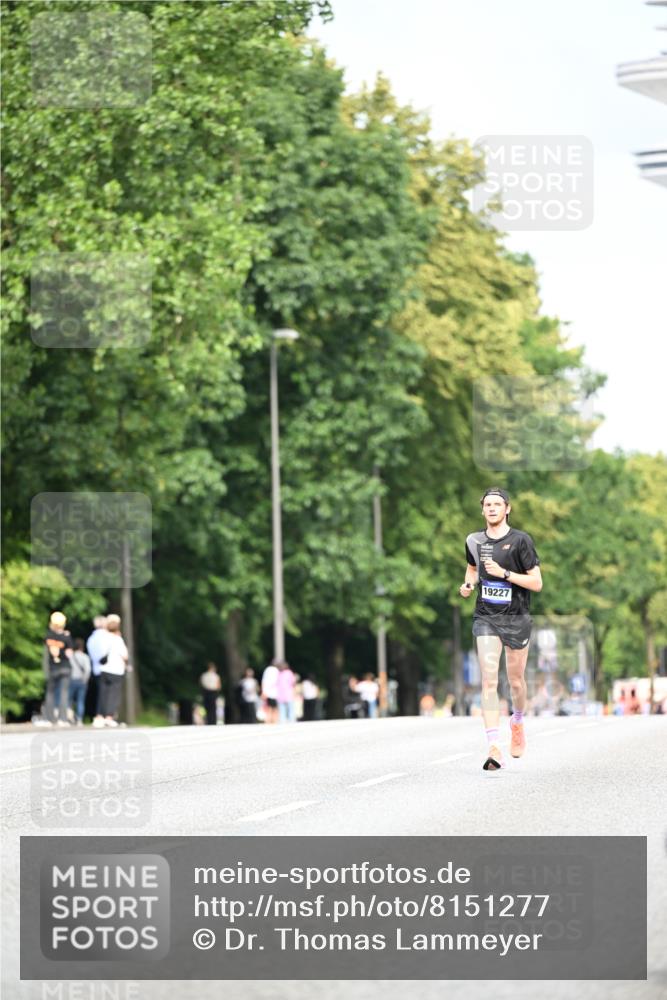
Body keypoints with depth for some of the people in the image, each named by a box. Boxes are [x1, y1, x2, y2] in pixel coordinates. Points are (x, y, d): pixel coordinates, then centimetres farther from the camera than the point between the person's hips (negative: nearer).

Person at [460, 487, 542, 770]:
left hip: (516, 619, -1)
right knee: (489, 680, -13)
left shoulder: (521, 540, -7)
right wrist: (468, 584, 5)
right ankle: (493, 748, -20)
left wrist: (504, 573, -19)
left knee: (515, 680, 10)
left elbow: (536, 583, -9)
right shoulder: (475, 541, 5)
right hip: (485, 618, 2)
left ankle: (518, 723, 43)